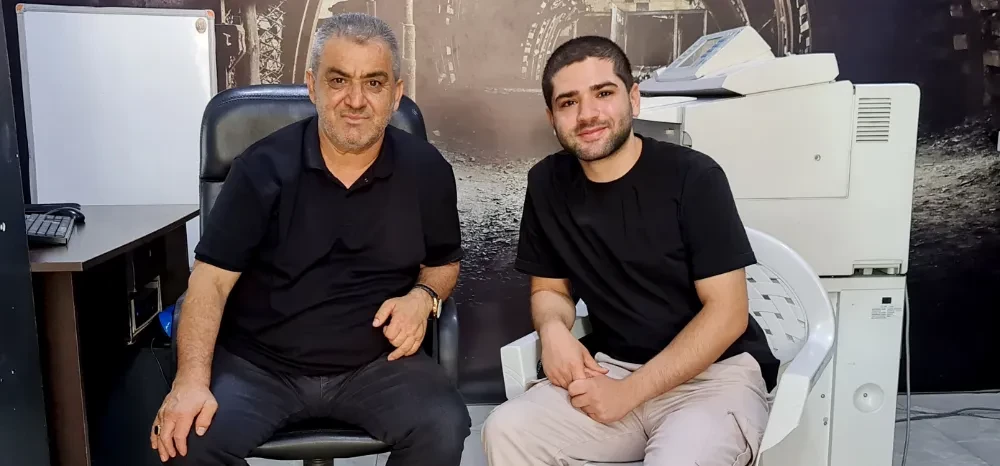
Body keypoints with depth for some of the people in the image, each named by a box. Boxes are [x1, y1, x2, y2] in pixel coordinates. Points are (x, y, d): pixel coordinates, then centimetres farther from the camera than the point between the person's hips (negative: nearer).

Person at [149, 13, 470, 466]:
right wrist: (192, 381, -21)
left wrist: (423, 296, -11)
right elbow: (212, 278, -9)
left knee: (443, 429, -24)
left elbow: (444, 262, 12)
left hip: (376, 363, 1)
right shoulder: (263, 167, -8)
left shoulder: (426, 170, -3)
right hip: (257, 363, 0)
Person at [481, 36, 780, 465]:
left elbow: (727, 312, -12)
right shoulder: (548, 183, 1)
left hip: (715, 373, -3)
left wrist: (630, 391, -17)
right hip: (611, 366, 4)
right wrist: (553, 329, -12)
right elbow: (550, 288, 12)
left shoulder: (693, 176, -12)